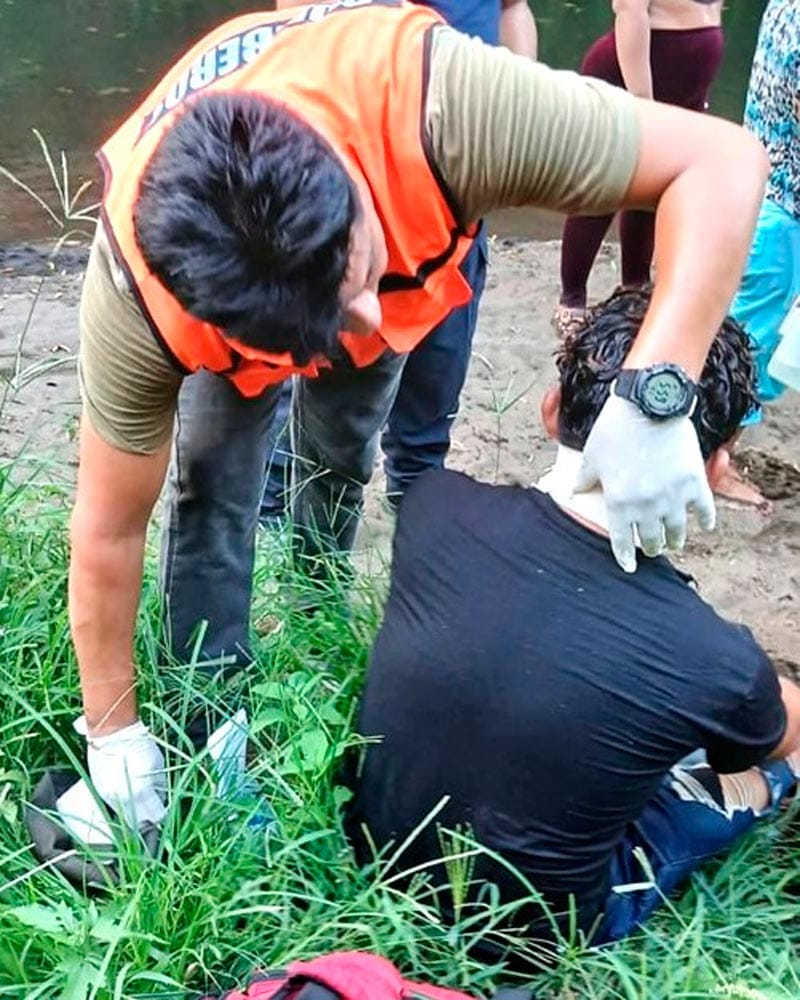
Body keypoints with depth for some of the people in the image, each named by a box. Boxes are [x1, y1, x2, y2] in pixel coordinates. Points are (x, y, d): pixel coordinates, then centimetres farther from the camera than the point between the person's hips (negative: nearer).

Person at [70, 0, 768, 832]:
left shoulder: (435, 106, -49)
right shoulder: (137, 295, -42)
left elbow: (724, 159, -43)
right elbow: (108, 534, -28)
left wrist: (651, 398, -55)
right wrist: (112, 728, -16)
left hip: (410, 243, 1)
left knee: (339, 461, 10)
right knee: (212, 490, -11)